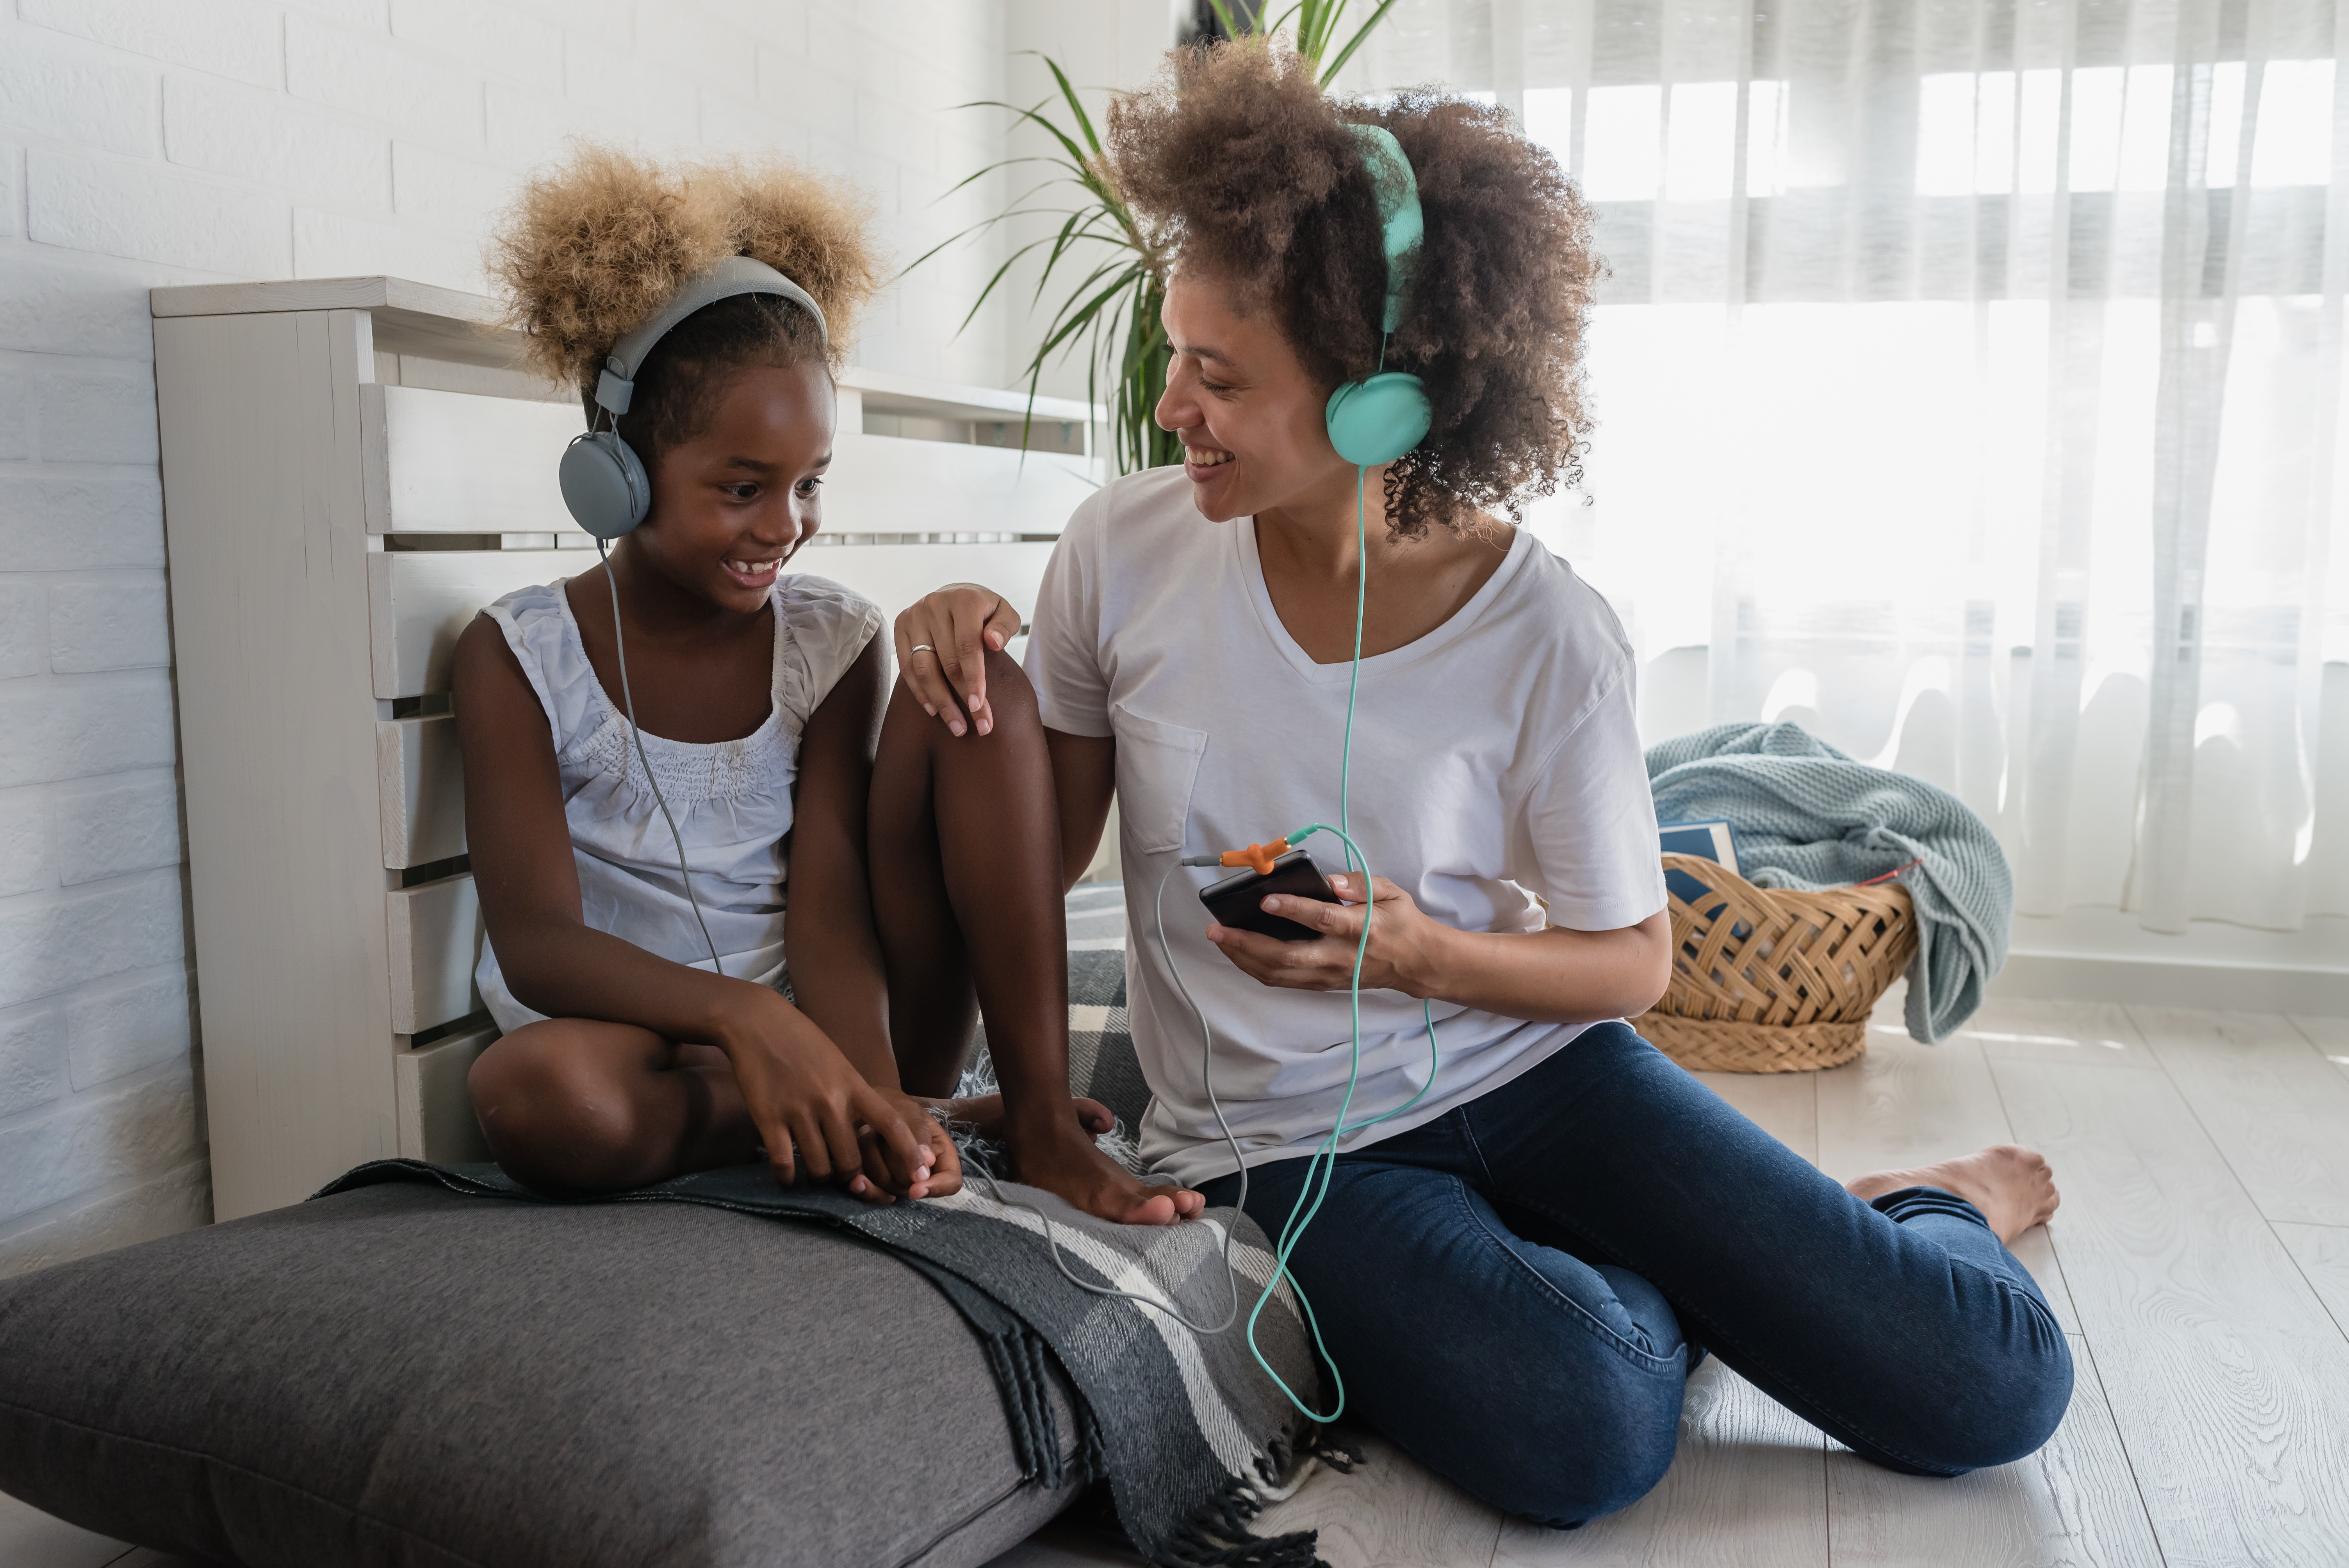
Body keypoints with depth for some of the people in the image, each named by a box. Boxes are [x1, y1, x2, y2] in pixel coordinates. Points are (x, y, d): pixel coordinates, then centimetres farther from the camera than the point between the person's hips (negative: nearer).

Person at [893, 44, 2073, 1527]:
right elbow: (1048, 846, 3)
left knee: (1992, 1388, -11)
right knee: (1576, 1431, -29)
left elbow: (1634, 958, -3)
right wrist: (975, 665, -16)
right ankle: (1648, 1285, 8)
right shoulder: (1126, 550, -8)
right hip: (1283, 1144, 1)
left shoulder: (1548, 637, -13)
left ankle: (1932, 1207, 26)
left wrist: (1421, 958, -22)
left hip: (1521, 1060, 0)